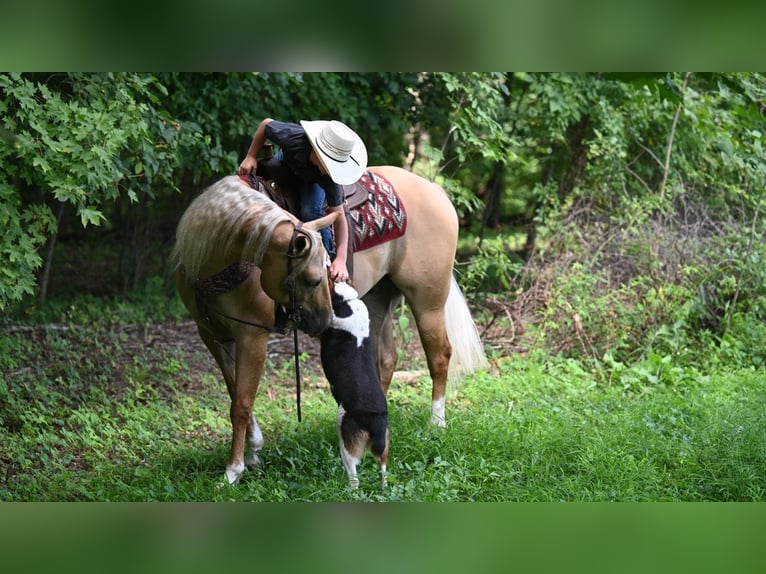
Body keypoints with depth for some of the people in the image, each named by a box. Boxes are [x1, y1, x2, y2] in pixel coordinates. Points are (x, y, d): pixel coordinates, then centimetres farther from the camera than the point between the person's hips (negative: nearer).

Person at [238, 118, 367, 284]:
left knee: (310, 211, -28)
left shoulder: (329, 174, -40)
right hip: (285, 163, 3)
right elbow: (266, 124, -21)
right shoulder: (291, 137, -44)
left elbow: (339, 218, -35)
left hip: (313, 181, -3)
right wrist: (251, 157, -23)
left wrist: (341, 260, -41)